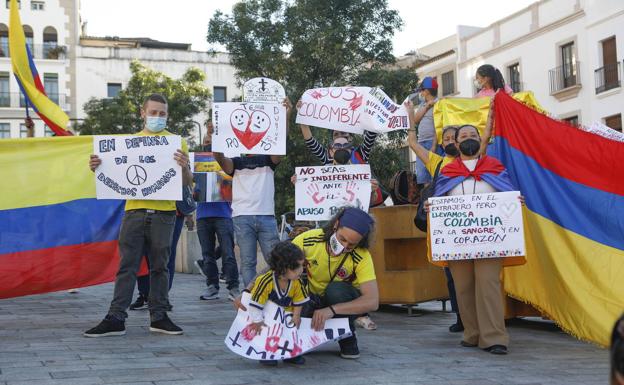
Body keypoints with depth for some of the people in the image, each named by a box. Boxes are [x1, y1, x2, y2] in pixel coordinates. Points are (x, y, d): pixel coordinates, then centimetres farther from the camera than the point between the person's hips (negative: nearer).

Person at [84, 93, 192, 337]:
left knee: (159, 267, 6)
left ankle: (159, 317, 13)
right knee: (127, 266, 0)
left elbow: (187, 183, 2)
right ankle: (116, 319, 1)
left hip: (164, 213, -1)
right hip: (134, 211, 1)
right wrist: (97, 168, -5)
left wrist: (184, 167, -19)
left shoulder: (177, 143, 7)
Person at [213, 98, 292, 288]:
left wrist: (286, 117, -15)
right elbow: (220, 157, -6)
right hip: (242, 217, 0)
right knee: (247, 262, -2)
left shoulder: (268, 160, 16)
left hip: (267, 216, 1)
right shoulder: (236, 163, 15)